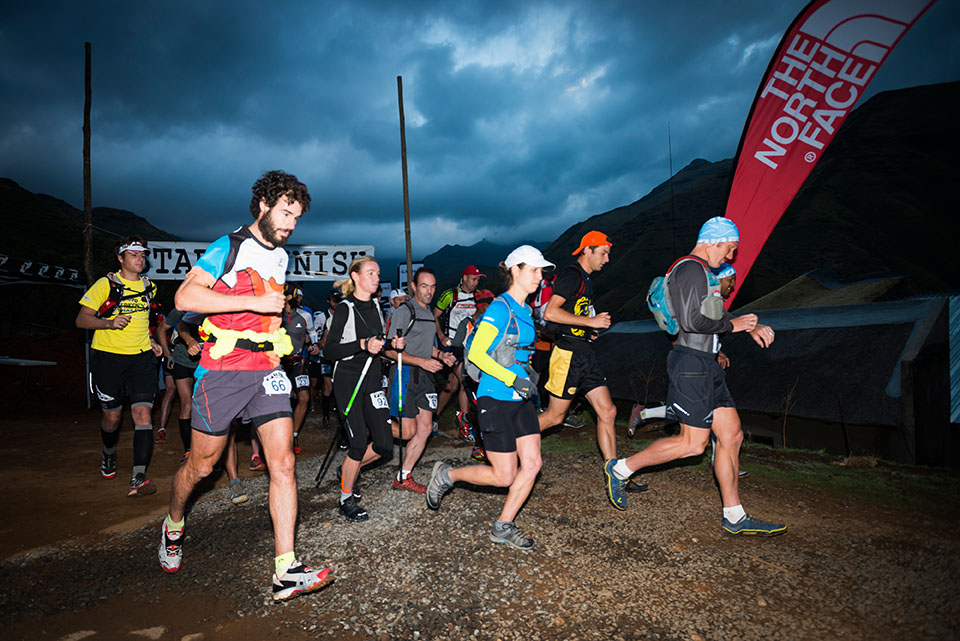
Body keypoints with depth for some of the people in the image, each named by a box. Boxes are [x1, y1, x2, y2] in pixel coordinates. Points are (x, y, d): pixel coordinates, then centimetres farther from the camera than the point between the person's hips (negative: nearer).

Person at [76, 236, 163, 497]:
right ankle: (109, 455, 43)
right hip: (109, 357, -2)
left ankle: (139, 477, -17)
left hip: (142, 358, 2)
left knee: (143, 414, -13)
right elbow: (82, 319, -5)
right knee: (112, 416, 10)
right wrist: (110, 323, -23)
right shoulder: (105, 284, -2)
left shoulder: (148, 286, 12)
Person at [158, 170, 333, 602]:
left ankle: (286, 570, -7)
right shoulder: (229, 247, -6)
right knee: (202, 465, 11)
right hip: (222, 370, -5)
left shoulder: (281, 257, 15)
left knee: (283, 463, -8)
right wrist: (255, 302, -21)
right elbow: (185, 297, -18)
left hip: (266, 369, 5)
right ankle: (173, 526, 42)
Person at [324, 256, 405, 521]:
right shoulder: (345, 309, -10)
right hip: (348, 381, -6)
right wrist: (363, 345, -25)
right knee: (359, 444, -6)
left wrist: (392, 343, 3)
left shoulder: (376, 306, 11)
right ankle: (345, 501, 14)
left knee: (384, 445, 1)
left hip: (372, 379, 6)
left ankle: (348, 471, 28)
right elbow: (329, 350, -15)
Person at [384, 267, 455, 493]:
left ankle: (403, 477, 14)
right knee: (407, 432, -8)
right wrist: (422, 361, -23)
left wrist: (441, 355, 8)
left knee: (425, 429, 4)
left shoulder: (429, 312, 16)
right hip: (405, 373, -8)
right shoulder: (405, 310, -9)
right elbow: (391, 350, -14)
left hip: (424, 375, 8)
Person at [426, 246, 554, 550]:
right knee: (504, 476, -1)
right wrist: (513, 379, -23)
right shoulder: (500, 307, -15)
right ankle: (446, 474, 20)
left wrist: (528, 372, 12)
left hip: (521, 399, 8)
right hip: (497, 399, -8)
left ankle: (503, 527, 16)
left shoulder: (526, 311, 12)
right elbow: (476, 354, -20)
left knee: (532, 463, 2)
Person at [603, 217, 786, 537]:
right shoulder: (691, 269, -14)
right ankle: (620, 469, 6)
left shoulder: (703, 271, 20)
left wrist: (751, 326, 13)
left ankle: (734, 517, 17)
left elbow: (716, 313, 27)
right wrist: (732, 324, -10)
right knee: (694, 443, -6)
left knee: (732, 436, 9)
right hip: (691, 364, -10)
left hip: (707, 365, 10)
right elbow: (691, 321, -23)